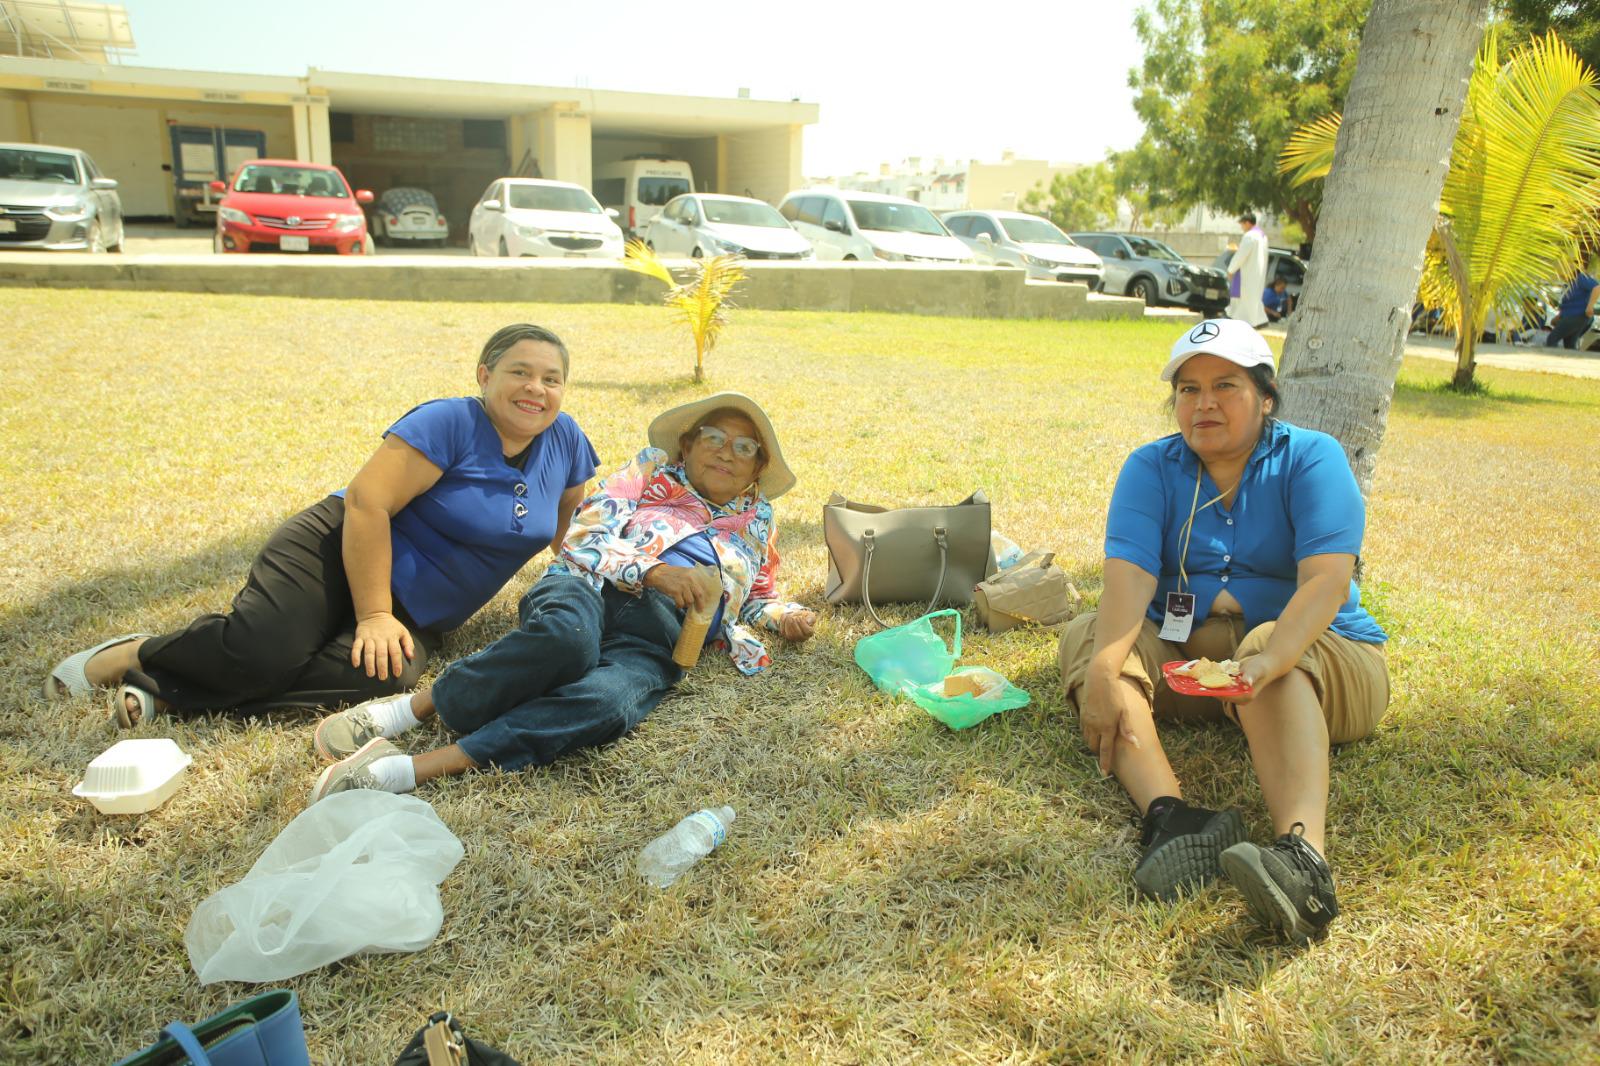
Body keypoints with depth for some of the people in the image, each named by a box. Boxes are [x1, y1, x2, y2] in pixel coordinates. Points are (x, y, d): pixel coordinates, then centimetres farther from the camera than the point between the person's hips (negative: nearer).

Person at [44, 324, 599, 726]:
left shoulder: (564, 439, 3)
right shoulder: (449, 423, -14)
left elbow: (563, 525, 21)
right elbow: (366, 501, -19)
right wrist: (373, 615, -22)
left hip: (414, 617, 5)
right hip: (343, 552, -4)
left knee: (380, 677, -29)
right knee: (261, 648, -31)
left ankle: (166, 690, -18)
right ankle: (140, 653, 3)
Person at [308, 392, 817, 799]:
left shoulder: (757, 523, 33)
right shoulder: (651, 472, 24)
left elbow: (758, 597, 44)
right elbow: (585, 535, 10)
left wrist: (784, 616, 20)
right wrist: (652, 570, -7)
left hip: (654, 641, 1)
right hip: (592, 590, 0)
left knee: (604, 703, -39)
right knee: (568, 638, -42)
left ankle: (411, 769, -45)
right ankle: (411, 709, -29)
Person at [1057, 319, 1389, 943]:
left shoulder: (1311, 459, -6)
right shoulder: (1152, 468, 1)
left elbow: (1327, 579, -23)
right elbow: (1129, 576, -17)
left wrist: (1267, 662, -42)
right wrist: (1102, 672, -36)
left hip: (1319, 654, -3)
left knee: (1267, 645, -36)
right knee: (1085, 636, -22)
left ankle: (1303, 850, -59)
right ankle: (1170, 815, -46)